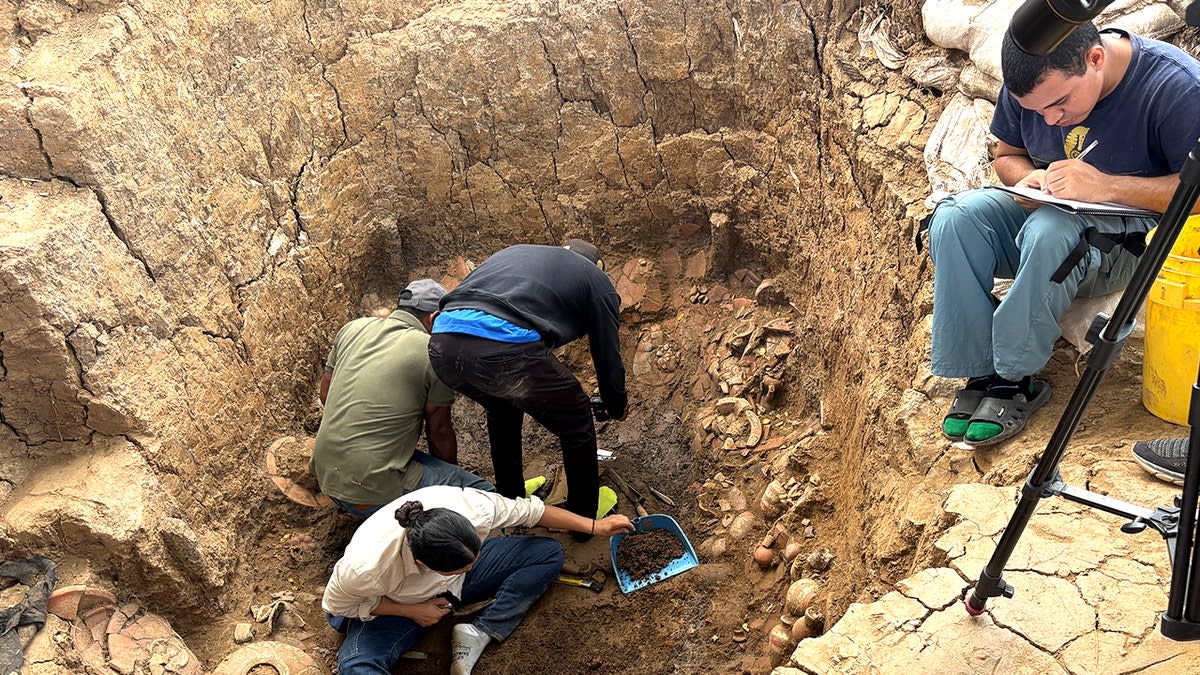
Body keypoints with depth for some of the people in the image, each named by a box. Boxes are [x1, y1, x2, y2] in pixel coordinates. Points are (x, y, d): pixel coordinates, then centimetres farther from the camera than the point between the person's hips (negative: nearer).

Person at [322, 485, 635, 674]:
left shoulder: (474, 507, -35)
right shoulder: (366, 567, -41)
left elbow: (529, 510, -15)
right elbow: (337, 604, -18)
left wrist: (594, 526, -7)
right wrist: (411, 611, -23)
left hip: (452, 584, 4)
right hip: (392, 606, -3)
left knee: (548, 552, -7)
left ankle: (478, 634, -15)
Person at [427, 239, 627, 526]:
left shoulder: (516, 251, 37)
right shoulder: (596, 279, 23)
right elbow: (608, 355, 25)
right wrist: (616, 408, 46)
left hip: (442, 344, 6)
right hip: (507, 349, -6)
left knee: (503, 409, 38)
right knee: (577, 425, 22)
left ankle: (510, 499, 49)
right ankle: (584, 517, 37)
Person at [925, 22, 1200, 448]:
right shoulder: (1031, 81, -5)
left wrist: (1107, 187, -33)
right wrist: (1026, 179, -13)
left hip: (1133, 236, -5)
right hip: (1047, 212, 5)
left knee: (1050, 231, -37)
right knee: (955, 217, -23)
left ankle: (1014, 380, -22)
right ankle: (979, 372, -20)